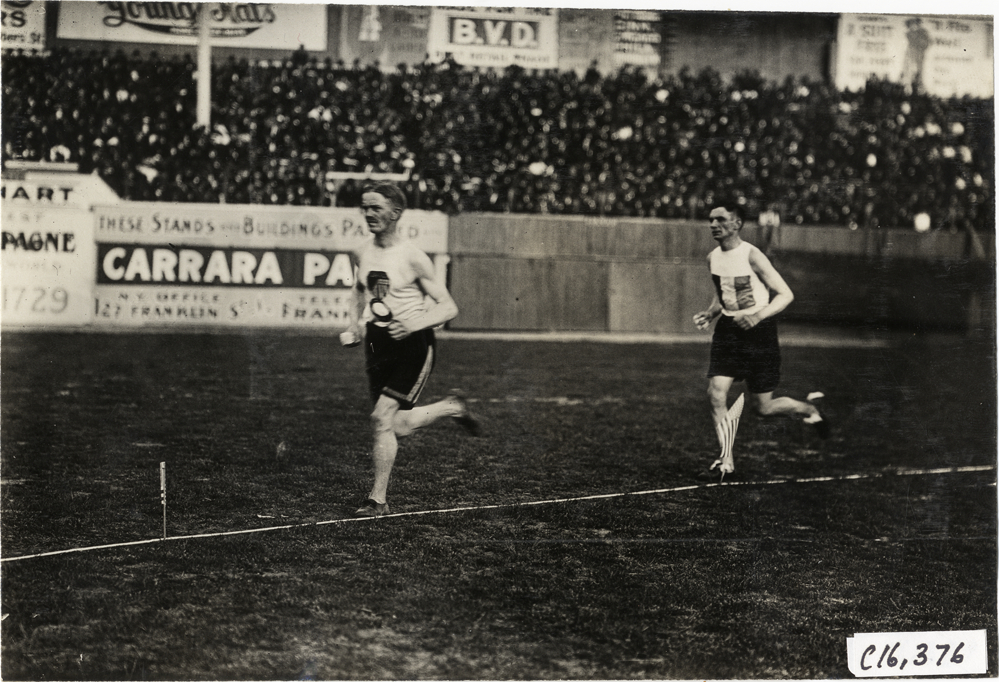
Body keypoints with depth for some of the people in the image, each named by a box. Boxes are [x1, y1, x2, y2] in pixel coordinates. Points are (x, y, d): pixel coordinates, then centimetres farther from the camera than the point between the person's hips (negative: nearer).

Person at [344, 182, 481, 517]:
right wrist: (355, 328, 5)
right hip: (378, 342, 7)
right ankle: (451, 407, 37)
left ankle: (378, 499, 0)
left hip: (413, 344, -7)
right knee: (398, 426, 10)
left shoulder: (412, 257, -14)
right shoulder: (362, 254, 3)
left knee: (381, 418, -14)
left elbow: (449, 307, -11)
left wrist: (414, 325, -26)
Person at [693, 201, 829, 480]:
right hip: (728, 329, 6)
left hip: (759, 331, -5)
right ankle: (727, 459, -1)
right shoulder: (713, 258, 4)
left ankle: (809, 408, 33)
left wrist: (758, 316, -27)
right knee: (715, 392, -12)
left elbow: (786, 294, -14)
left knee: (763, 408, 2)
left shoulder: (752, 256, -16)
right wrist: (709, 314, 0)